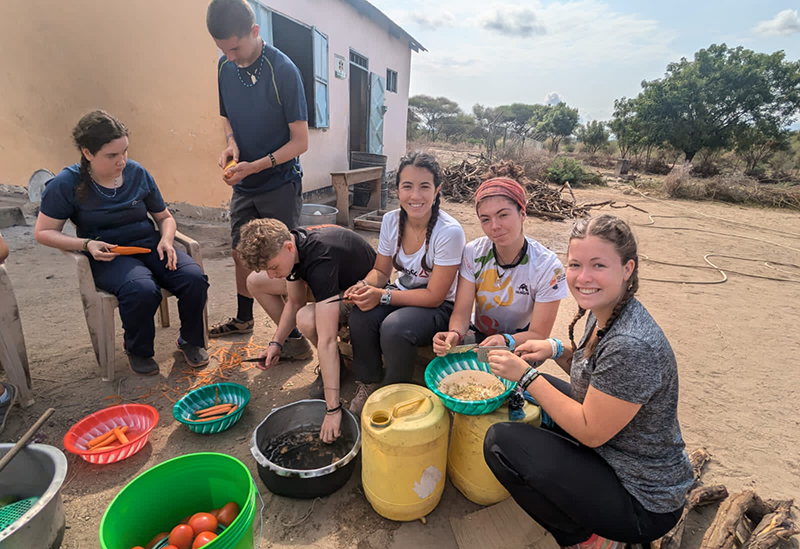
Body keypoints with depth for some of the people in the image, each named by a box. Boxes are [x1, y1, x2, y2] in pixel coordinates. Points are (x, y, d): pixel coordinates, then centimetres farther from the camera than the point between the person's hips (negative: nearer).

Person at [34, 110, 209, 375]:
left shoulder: (137, 174, 3)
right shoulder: (67, 184, -5)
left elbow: (165, 217, 13)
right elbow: (43, 232, 1)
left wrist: (166, 240, -8)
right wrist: (87, 244, -16)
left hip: (149, 245, 3)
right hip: (108, 255, -3)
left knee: (194, 278, -26)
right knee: (142, 291, -36)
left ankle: (191, 340, 3)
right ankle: (138, 351, -3)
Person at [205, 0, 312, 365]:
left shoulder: (283, 71, -15)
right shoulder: (226, 68, 3)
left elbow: (300, 141, -16)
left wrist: (255, 166, -23)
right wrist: (231, 142, -5)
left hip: (280, 184, -6)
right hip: (244, 184, 7)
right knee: (241, 253, 17)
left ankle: (295, 338, 7)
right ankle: (243, 319, 38)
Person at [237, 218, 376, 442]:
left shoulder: (320, 261, -39)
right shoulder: (291, 241, -14)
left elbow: (327, 341, -42)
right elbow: (295, 302, 0)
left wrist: (333, 409, -40)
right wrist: (276, 343, -12)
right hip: (334, 283, 8)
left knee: (307, 319, -38)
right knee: (255, 282, 3)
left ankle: (336, 364, -5)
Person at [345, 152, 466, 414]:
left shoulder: (449, 232, -24)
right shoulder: (391, 220, -6)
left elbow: (434, 296, -21)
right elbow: (381, 270, 4)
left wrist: (382, 296, -26)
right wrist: (365, 287, -19)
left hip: (440, 307, -5)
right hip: (402, 294, 5)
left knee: (394, 328, -33)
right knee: (360, 316, -24)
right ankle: (367, 385, 0)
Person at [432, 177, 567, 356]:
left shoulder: (548, 266, -20)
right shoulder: (473, 253, -12)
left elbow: (538, 334, -16)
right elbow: (461, 312, -13)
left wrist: (505, 340, -38)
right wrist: (455, 334, -37)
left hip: (518, 346, -2)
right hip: (479, 337, 2)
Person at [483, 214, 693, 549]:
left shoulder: (632, 345, -32)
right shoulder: (603, 313, -4)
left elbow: (590, 432, -23)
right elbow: (592, 378, 10)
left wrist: (527, 376, -19)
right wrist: (556, 350, -7)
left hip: (644, 502, -9)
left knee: (500, 443, -17)